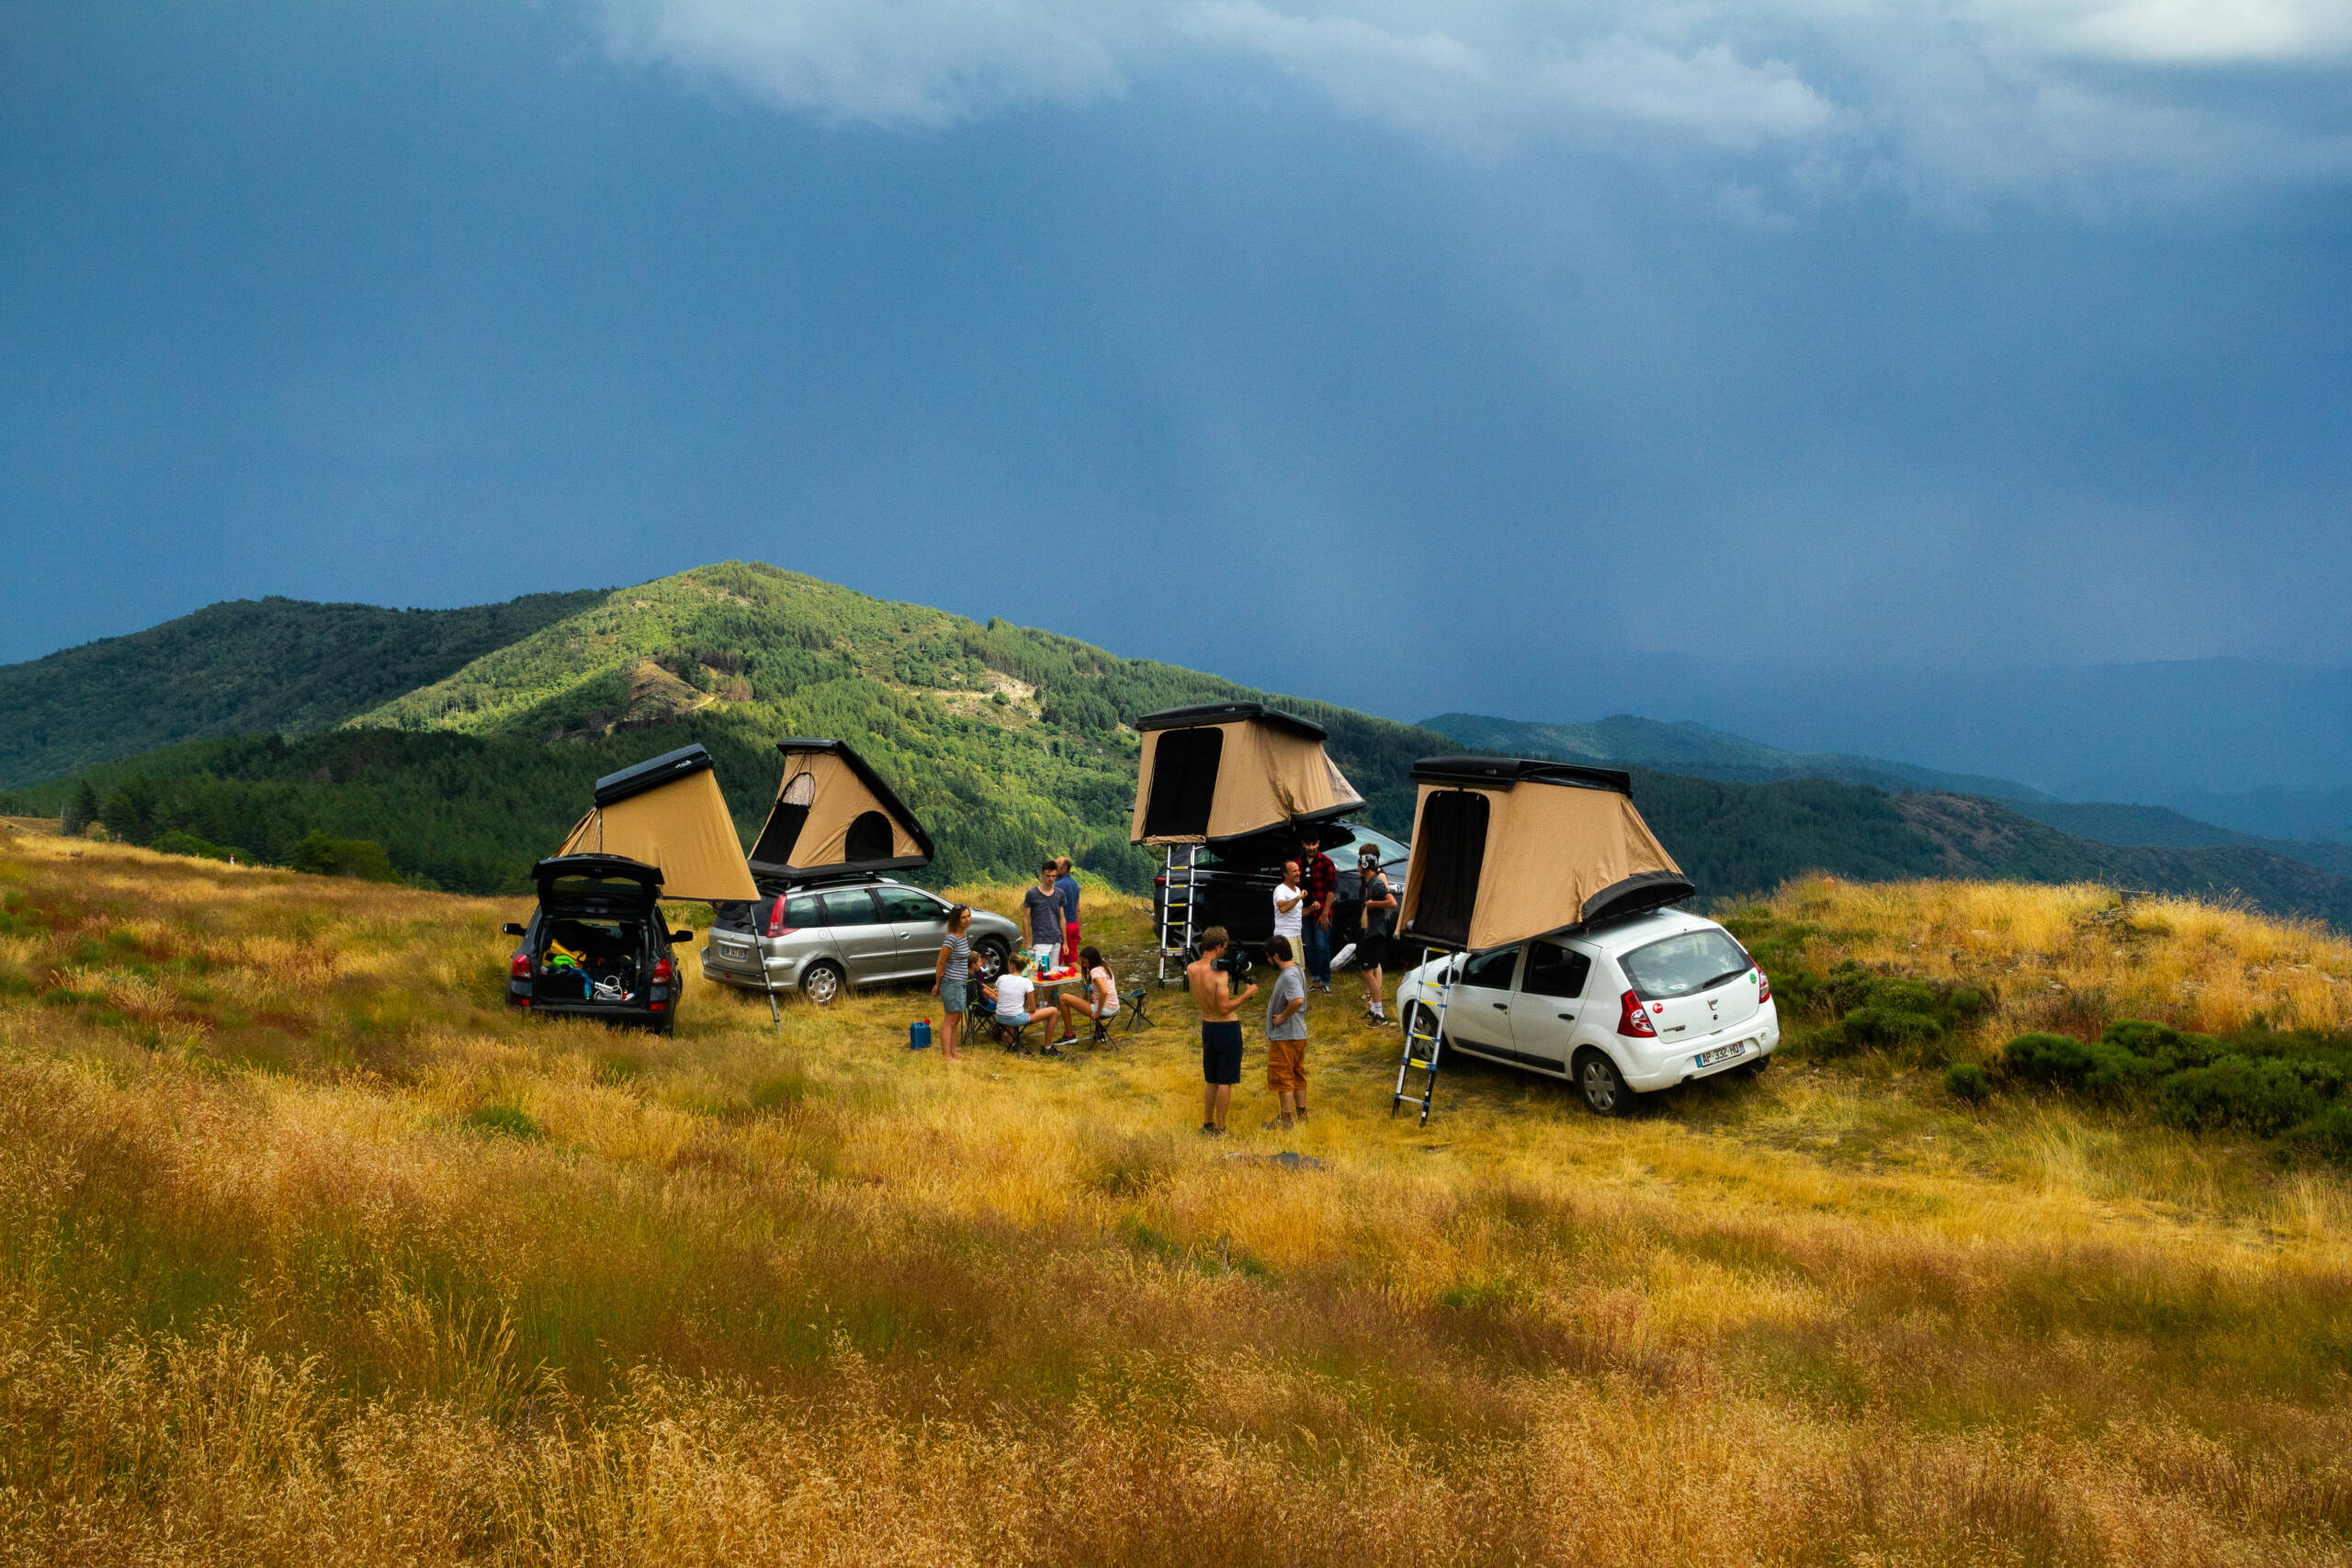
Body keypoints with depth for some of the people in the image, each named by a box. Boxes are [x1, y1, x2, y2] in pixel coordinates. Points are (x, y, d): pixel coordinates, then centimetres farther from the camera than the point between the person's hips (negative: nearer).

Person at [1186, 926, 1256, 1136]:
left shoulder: (1191, 969, -2)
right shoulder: (1220, 973, -22)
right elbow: (1224, 1008, -23)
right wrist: (1247, 994, -12)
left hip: (1207, 1026, 7)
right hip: (1228, 1027, -7)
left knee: (1210, 1080, 19)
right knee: (1225, 1082, 3)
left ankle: (1207, 1125, 26)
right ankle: (1219, 1129, 6)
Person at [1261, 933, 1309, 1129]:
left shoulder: (1289, 976, -22)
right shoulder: (1295, 970, 11)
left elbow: (1298, 1000, -37)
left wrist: (1283, 1016, -24)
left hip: (1285, 1037, -10)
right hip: (1298, 1034, 10)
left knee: (1282, 1077, -2)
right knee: (1297, 1075, 17)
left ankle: (1286, 1118, 2)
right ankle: (1301, 1114, 25)